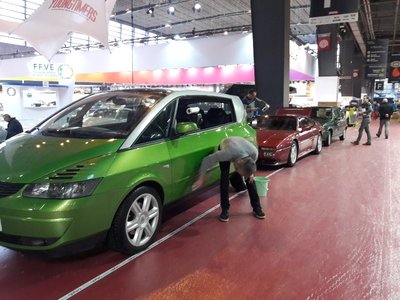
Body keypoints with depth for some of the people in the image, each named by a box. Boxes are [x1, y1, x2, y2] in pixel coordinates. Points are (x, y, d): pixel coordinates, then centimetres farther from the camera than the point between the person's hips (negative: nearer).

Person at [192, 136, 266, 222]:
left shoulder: (254, 152, -36)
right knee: (224, 178, -16)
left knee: (250, 178, -5)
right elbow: (207, 160, -32)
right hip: (224, 146, -2)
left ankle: (257, 208, 8)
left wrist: (252, 173, -18)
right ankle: (225, 210, -5)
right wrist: (201, 179, -26)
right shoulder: (227, 153, -46)